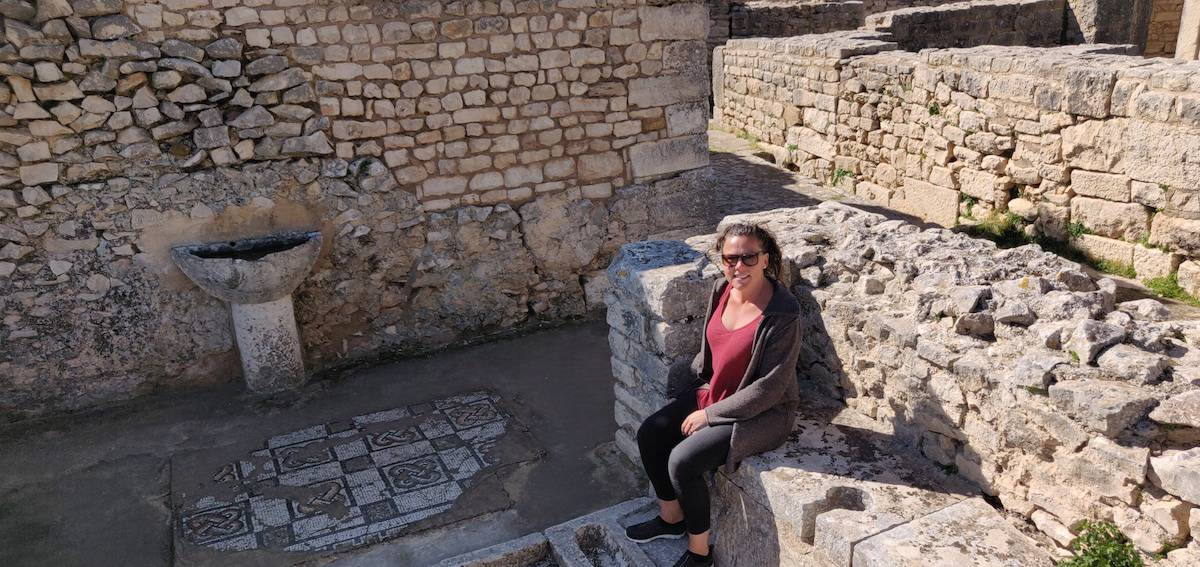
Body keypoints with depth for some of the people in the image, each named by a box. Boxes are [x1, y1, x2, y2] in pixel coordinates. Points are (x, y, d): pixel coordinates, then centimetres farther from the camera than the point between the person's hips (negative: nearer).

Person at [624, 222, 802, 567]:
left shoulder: (782, 315, -26)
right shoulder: (722, 291, -4)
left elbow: (769, 389, -23)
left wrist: (709, 415, -18)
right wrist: (687, 389, 4)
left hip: (762, 414, -8)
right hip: (712, 393, 8)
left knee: (682, 461, -21)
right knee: (649, 435, -3)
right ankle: (671, 517, 21)